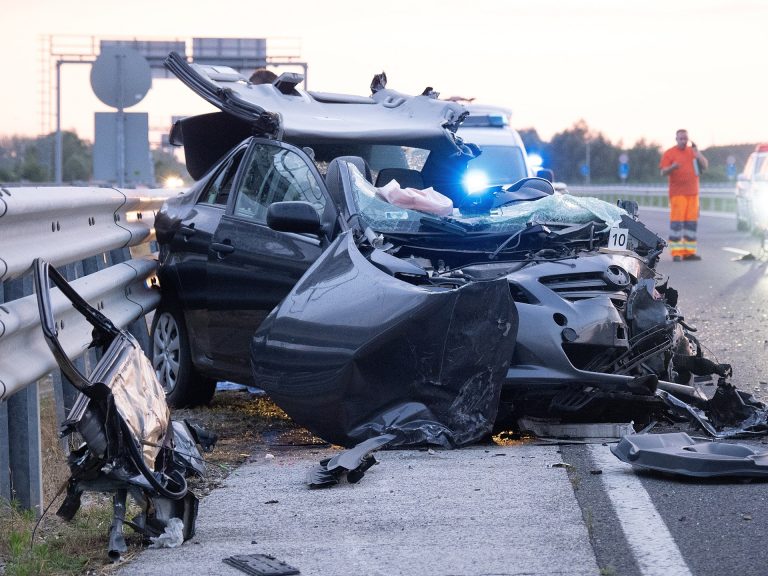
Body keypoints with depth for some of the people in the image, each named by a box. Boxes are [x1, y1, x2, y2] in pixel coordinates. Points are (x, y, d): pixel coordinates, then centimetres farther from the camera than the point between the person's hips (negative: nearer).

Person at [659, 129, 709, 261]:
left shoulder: (693, 151, 13)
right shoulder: (669, 153, 0)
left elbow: (705, 166, 8)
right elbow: (663, 172, -5)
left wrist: (697, 154, -7)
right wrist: (672, 168, -27)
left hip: (692, 193, 5)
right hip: (677, 193, -5)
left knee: (691, 222, 4)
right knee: (676, 222, -10)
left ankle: (689, 252, 8)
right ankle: (676, 253, -9)